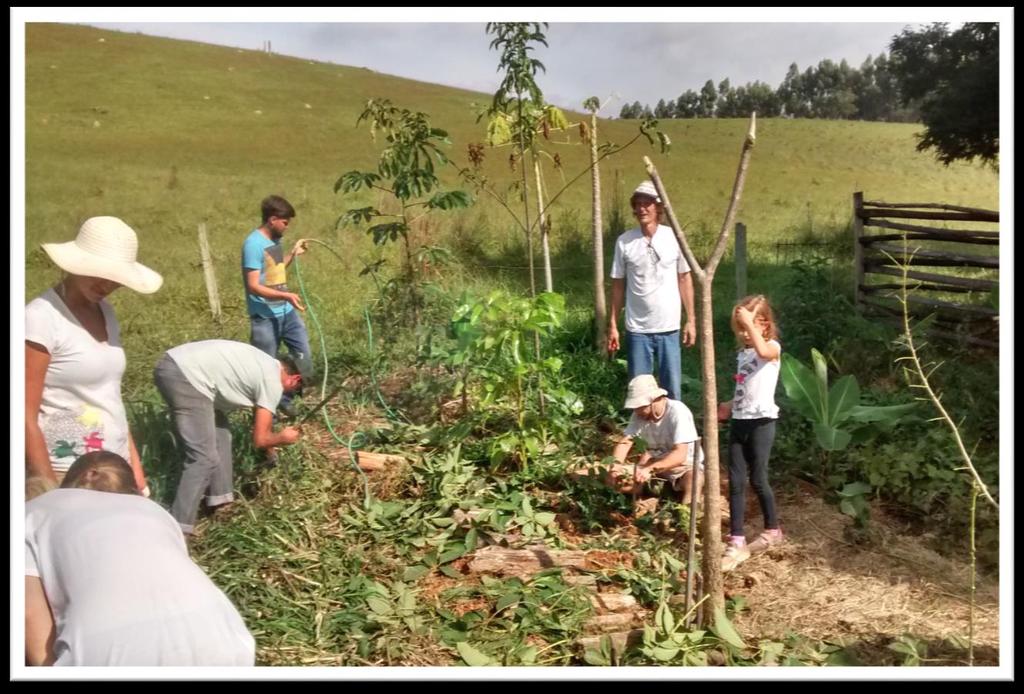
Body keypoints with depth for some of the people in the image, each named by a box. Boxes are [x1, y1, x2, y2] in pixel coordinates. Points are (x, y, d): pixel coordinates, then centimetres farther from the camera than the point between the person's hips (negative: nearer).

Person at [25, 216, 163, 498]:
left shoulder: (104, 312, 7)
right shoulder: (42, 318, -13)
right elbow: (26, 418, -14)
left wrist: (134, 465, 11)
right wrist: (51, 490, -15)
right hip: (66, 477, -6)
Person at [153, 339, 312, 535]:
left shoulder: (266, 365, 25)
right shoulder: (273, 383, -1)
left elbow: (259, 419, 40)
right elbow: (259, 439, 1)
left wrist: (269, 447, 52)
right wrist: (282, 438, 22)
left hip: (172, 364, 10)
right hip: (185, 377, -10)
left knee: (219, 430, 22)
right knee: (204, 459, -8)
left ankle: (221, 500, 26)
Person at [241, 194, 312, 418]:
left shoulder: (275, 240, 8)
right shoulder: (254, 244, -18)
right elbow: (253, 286, -23)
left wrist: (293, 254, 15)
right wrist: (285, 295, -31)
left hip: (287, 312, 9)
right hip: (265, 317, -8)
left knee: (303, 356, 11)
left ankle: (285, 399, 26)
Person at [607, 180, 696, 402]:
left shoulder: (674, 237, -2)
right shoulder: (624, 242, -2)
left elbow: (685, 279, 4)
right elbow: (618, 285, 3)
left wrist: (691, 320, 2)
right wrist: (612, 325, 3)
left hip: (669, 328, 0)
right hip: (637, 329, 0)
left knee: (672, 390, 9)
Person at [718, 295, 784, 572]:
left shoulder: (773, 348, -7)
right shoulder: (742, 353, 16)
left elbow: (762, 350, -34)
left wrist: (749, 321, -28)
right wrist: (730, 406, 18)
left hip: (761, 421, -7)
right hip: (739, 421, 7)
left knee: (757, 480, 1)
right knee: (736, 482, 2)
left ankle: (772, 530, 25)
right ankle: (736, 542, 4)